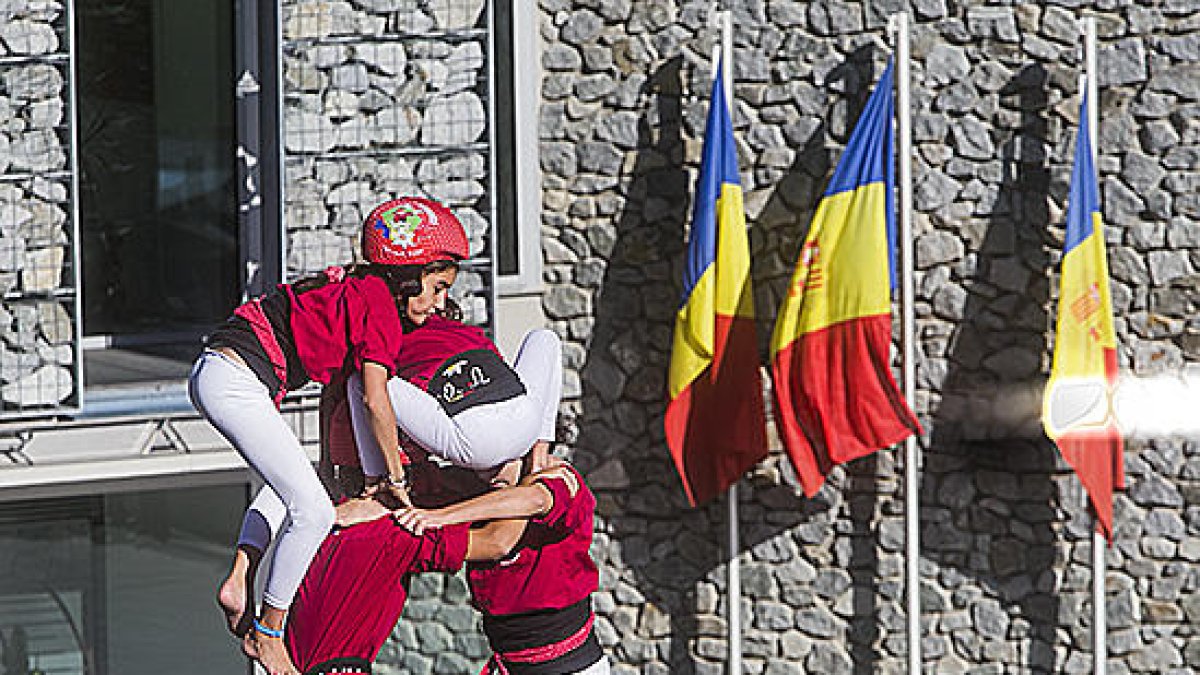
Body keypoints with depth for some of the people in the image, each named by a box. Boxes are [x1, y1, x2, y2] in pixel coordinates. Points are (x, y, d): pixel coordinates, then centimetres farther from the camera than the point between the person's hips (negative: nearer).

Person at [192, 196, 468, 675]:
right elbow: (375, 402, -12)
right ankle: (266, 635, 2)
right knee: (313, 511, -8)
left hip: (211, 372, 10)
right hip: (235, 383, -10)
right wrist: (396, 479, -2)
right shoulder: (378, 301, -8)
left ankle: (239, 581, 15)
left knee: (289, 478, 29)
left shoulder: (354, 284, 17)